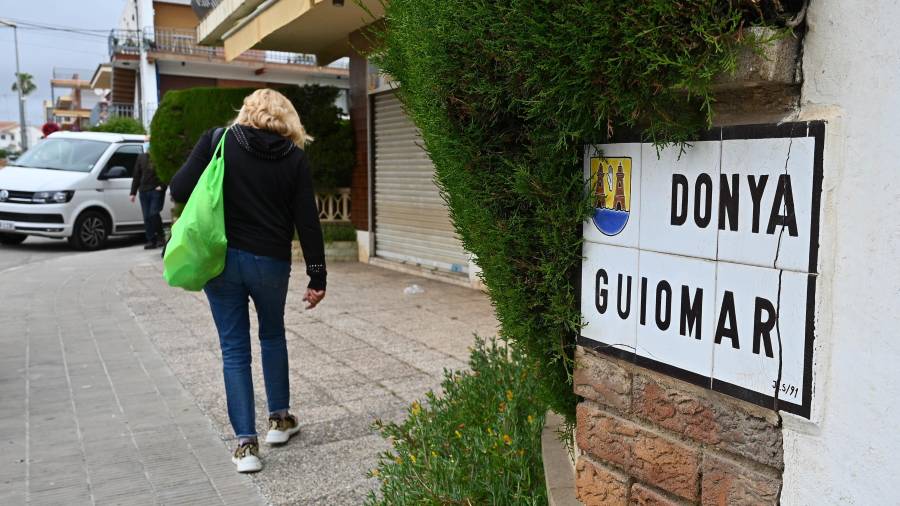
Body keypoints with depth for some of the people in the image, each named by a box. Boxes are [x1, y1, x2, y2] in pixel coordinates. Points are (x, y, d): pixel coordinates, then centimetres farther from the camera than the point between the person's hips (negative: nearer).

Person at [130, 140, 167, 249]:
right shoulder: (141, 157, 13)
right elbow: (136, 176, 16)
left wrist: (162, 186, -13)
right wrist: (133, 192, 13)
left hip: (157, 191, -5)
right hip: (144, 191, 5)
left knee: (154, 214, -12)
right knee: (147, 217, 3)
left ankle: (161, 236, 7)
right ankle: (151, 240, 8)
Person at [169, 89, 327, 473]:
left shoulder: (217, 140, -3)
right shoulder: (294, 157, -2)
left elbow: (179, 190, -7)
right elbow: (307, 221, -5)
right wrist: (317, 276, 0)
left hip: (222, 259, 0)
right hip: (270, 262, 1)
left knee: (234, 349, 8)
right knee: (272, 335, 24)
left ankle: (245, 442, 8)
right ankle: (280, 419, 32)